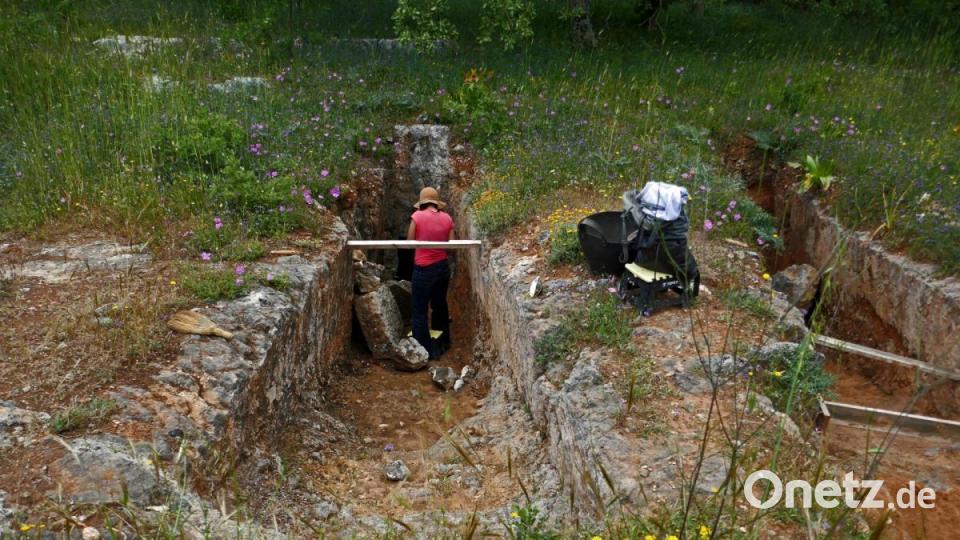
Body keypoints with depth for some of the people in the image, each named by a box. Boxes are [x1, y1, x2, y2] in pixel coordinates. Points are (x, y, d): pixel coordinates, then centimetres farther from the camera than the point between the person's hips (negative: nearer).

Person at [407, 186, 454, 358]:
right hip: (443, 267, 5)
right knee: (440, 305, 22)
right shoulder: (447, 218, 1)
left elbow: (410, 241, -4)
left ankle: (425, 351, 7)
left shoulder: (417, 216, -11)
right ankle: (442, 343, 36)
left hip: (424, 269, -5)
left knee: (420, 312, 4)